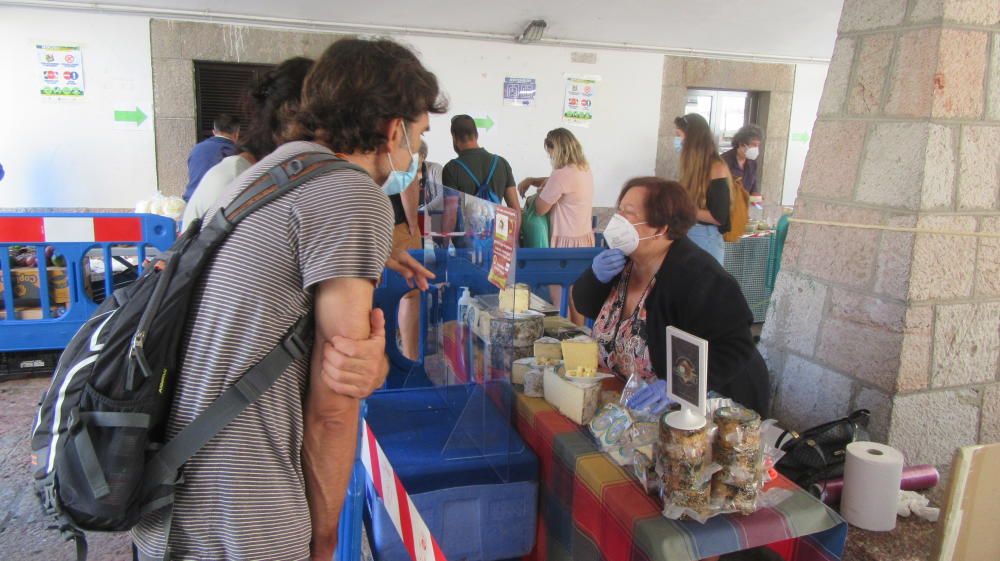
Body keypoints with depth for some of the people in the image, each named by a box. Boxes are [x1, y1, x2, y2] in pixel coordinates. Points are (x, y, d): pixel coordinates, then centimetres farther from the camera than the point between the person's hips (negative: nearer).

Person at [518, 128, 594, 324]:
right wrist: (531, 180, 13)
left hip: (567, 243, -9)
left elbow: (540, 209, -12)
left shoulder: (562, 175, -22)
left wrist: (541, 190, 4)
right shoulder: (585, 169, 7)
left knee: (560, 299, 2)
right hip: (585, 240, 9)